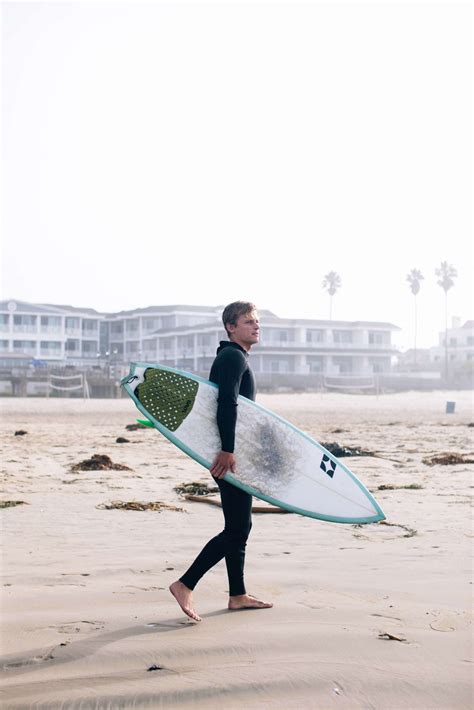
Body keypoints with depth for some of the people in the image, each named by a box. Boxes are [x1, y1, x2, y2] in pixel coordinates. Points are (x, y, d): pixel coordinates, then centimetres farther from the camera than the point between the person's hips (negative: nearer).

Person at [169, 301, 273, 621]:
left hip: (234, 455, 11)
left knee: (240, 526, 14)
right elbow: (227, 404, -25)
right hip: (230, 456, -11)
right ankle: (185, 585, -7)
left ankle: (238, 595, 21)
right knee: (236, 528, -9)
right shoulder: (233, 357, -12)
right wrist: (227, 450, -31)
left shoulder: (237, 358, 21)